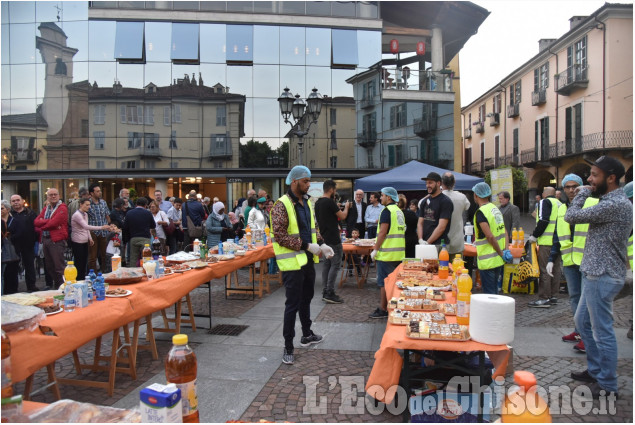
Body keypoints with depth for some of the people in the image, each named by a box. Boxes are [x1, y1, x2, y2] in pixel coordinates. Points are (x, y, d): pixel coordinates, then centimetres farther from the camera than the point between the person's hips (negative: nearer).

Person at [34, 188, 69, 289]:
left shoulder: (62, 208, -6)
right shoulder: (46, 208, 19)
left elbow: (53, 224, -16)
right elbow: (36, 222, 6)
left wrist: (41, 226, -1)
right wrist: (48, 221, -12)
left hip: (57, 240, -8)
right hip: (45, 239, 8)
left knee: (59, 267, -9)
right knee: (50, 267, 14)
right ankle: (56, 287, 24)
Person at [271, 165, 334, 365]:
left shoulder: (307, 203, 10)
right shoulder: (282, 205, -16)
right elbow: (280, 236, -21)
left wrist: (321, 245, 1)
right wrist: (307, 246, -22)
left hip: (308, 259, 8)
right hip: (292, 262, -8)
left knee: (306, 298, 21)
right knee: (293, 304, -1)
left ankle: (307, 335, 39)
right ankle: (288, 347, 11)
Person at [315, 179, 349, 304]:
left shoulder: (318, 203, 11)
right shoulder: (330, 202, -17)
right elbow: (343, 216, -9)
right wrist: (346, 207, 10)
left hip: (325, 237, 9)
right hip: (333, 238, -9)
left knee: (327, 264, 12)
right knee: (336, 265, -5)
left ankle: (325, 292, 16)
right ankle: (330, 293, -5)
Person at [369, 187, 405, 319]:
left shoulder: (387, 211, -12)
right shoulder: (400, 211, 14)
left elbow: (383, 233, -18)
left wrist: (375, 249, -13)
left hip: (387, 253, -9)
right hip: (399, 253, 9)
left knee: (384, 283, -2)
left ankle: (383, 310, 2)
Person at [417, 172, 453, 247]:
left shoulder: (446, 202, -6)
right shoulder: (424, 201, 15)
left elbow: (441, 227, -13)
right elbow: (420, 223, 12)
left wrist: (427, 243, -14)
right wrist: (421, 240, -5)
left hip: (439, 245, -6)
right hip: (424, 245, 6)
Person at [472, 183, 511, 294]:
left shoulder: (480, 213, -17)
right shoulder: (495, 209, 10)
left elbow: (490, 236, -22)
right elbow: (504, 232, 7)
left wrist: (501, 253, -13)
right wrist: (506, 250, 0)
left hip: (487, 261, -8)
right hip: (498, 260, 8)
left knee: (489, 293, -1)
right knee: (494, 291, 19)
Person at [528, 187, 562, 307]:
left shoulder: (545, 202, -4)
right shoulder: (560, 204, 21)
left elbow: (543, 221, -15)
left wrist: (534, 235, -8)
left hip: (547, 242, -9)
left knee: (544, 270, -7)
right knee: (556, 269, 13)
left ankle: (544, 299, -7)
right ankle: (553, 296, 19)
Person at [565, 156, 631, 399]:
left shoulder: (615, 204, -21)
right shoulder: (613, 201, 12)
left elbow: (571, 216, -19)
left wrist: (583, 192, -7)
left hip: (602, 277, -11)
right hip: (595, 274, 11)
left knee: (602, 331, 1)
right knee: (583, 322, 20)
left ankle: (607, 386, 15)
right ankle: (595, 370, 34)